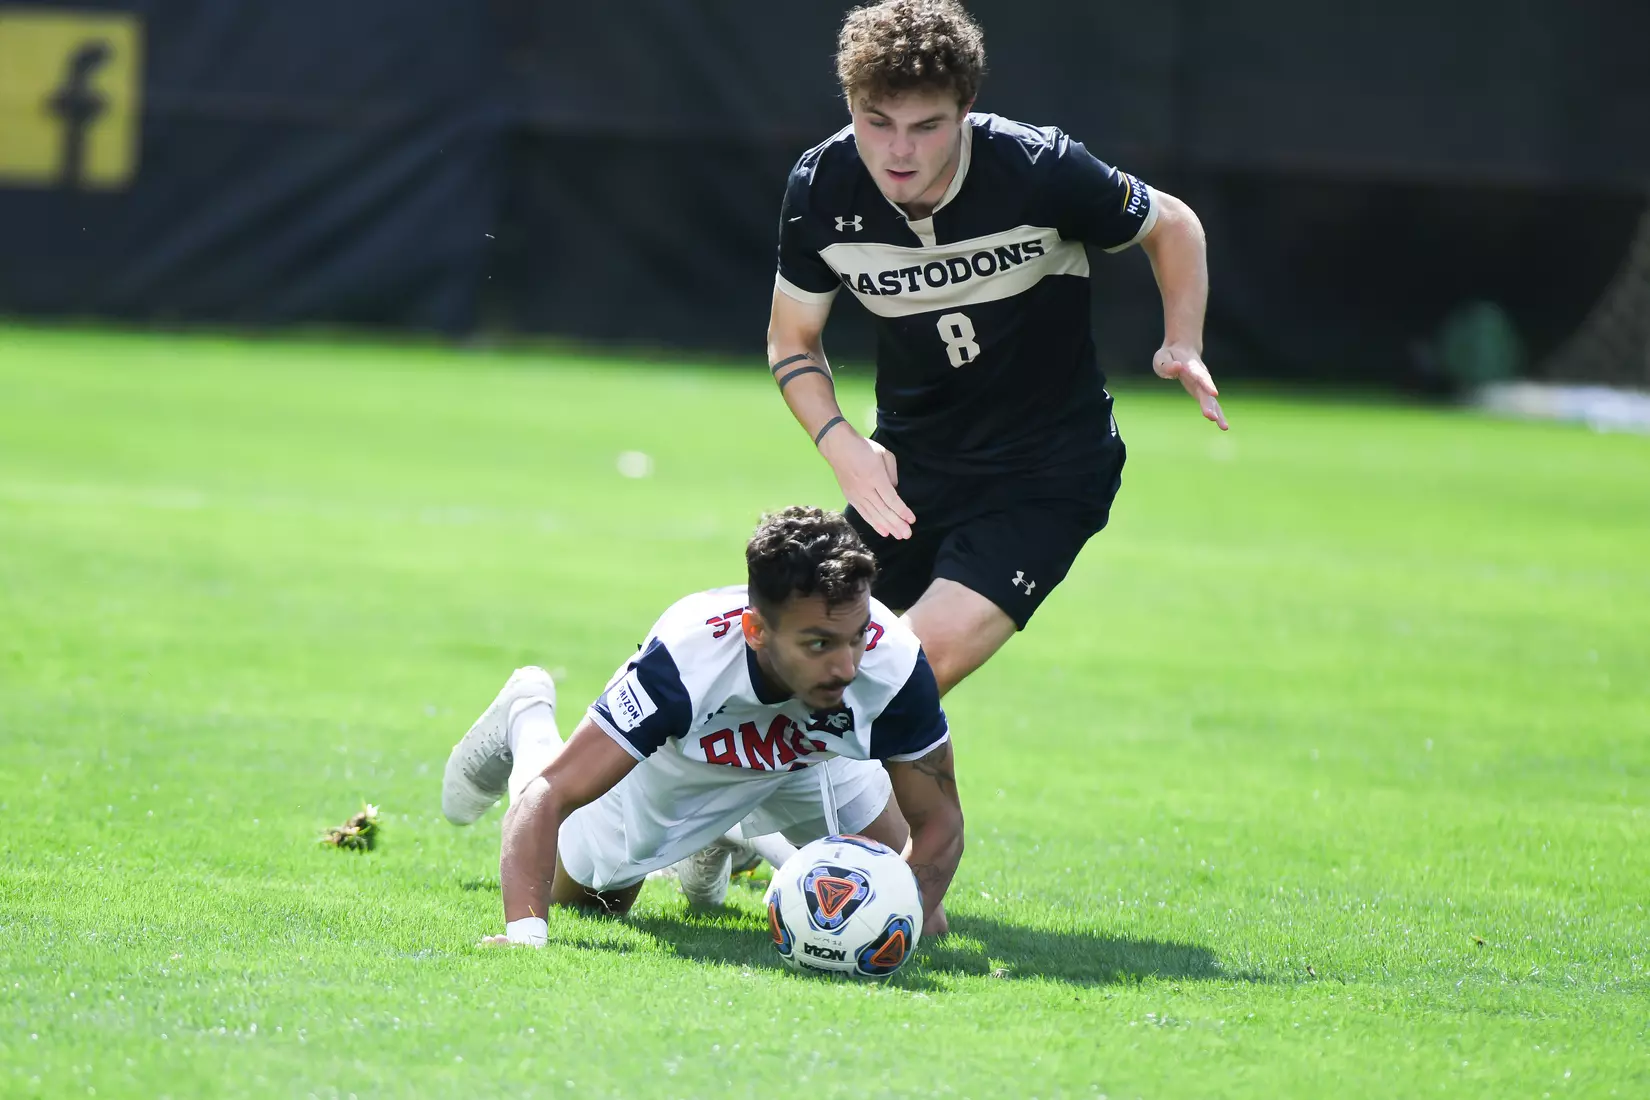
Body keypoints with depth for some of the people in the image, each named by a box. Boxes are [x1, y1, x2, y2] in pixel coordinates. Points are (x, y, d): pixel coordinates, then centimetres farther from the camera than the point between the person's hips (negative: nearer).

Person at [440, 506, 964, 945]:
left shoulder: (894, 662, -41)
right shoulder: (687, 656, -48)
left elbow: (937, 821, -26)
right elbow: (549, 794, -47)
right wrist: (525, 932, -62)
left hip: (812, 759, 2)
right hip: (669, 760, -2)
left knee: (924, 923, 5)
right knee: (587, 898, 19)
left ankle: (730, 840, 30)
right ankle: (525, 722, 45)